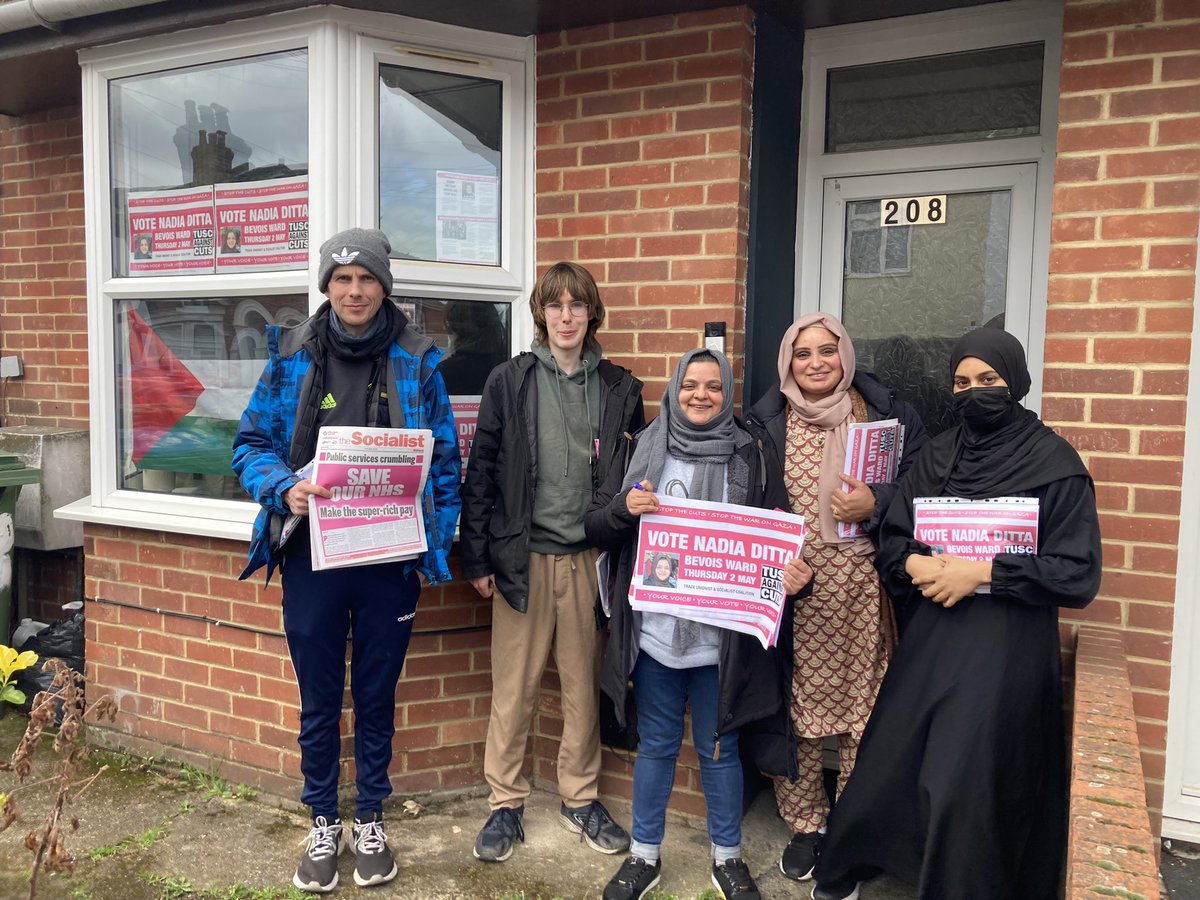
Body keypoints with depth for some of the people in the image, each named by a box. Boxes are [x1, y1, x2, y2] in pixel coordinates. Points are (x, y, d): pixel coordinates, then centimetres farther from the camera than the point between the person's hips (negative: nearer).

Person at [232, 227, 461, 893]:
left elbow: (445, 460, 2)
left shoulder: (416, 362, -1)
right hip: (311, 556, 1)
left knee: (376, 698, 15)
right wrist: (284, 488, -18)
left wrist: (437, 540, -5)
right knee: (318, 700, 13)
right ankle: (323, 824, 34)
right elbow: (251, 444, 2)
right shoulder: (292, 357, 0)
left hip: (391, 559, 0)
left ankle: (370, 822, 34)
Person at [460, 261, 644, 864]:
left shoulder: (619, 388, 5)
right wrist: (476, 558, -3)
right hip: (523, 557, -1)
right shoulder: (509, 382, 0)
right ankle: (505, 804, 24)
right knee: (513, 689, 7)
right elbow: (481, 472, 0)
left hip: (589, 558, 2)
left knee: (583, 685, 12)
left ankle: (579, 799, 30)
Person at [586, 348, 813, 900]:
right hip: (654, 632, 1)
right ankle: (644, 855, 34)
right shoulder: (643, 451, 3)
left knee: (719, 750, 14)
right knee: (655, 747, 16)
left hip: (722, 639, -1)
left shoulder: (751, 458, 0)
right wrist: (624, 508, -16)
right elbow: (596, 527, 5)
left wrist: (792, 574, -20)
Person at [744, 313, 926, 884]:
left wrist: (875, 505, -13)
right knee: (801, 705, 7)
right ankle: (804, 824, 26)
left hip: (865, 586, 0)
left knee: (863, 706, 5)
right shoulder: (766, 424, 5)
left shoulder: (886, 414, 3)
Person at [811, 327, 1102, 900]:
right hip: (932, 637, 4)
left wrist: (983, 572, -16)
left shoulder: (1055, 463, -5)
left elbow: (1078, 574, -9)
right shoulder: (938, 455, 8)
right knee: (890, 761, 9)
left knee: (963, 782, -3)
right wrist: (915, 564, -12)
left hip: (1006, 646, -4)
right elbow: (893, 538, 10)